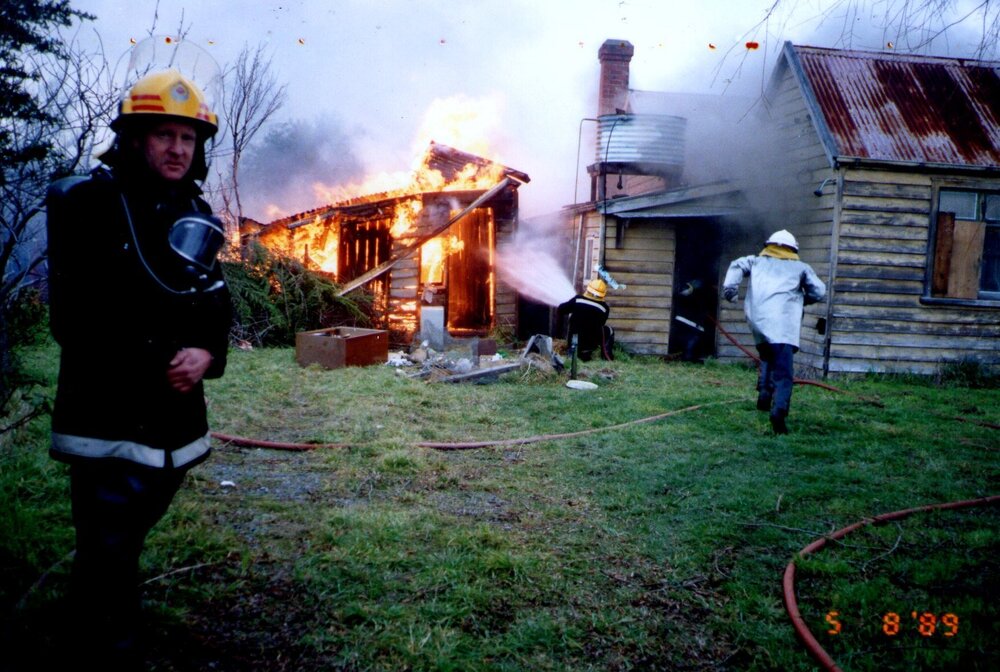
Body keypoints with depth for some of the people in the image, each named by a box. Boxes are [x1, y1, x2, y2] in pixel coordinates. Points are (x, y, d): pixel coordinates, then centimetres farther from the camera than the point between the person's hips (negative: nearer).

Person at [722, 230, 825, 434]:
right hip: (783, 320, -2)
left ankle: (764, 395, 5)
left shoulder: (757, 261, 28)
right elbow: (819, 291, 16)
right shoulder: (800, 267, 24)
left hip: (758, 317, 2)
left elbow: (737, 265, 11)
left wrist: (729, 288, 2)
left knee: (767, 357, 24)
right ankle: (779, 409, -27)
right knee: (783, 370, -9)